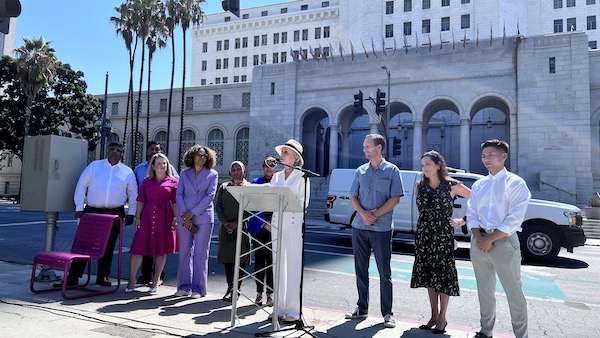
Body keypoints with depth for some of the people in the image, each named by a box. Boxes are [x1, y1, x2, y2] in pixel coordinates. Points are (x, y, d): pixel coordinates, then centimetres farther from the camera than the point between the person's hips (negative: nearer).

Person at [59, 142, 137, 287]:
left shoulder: (128, 172, 7)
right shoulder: (94, 166, 6)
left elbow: (133, 194, 10)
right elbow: (81, 186, 6)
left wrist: (131, 213, 3)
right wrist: (79, 208, 0)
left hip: (115, 214, 1)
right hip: (92, 212, 0)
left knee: (108, 247, 7)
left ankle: (102, 277, 18)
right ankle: (73, 276, 5)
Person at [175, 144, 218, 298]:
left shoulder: (212, 174, 4)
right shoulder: (184, 174, 12)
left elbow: (210, 196, -5)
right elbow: (179, 194, 5)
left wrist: (192, 213, -10)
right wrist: (185, 215, -9)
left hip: (203, 217, -2)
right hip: (184, 217, 3)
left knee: (200, 253, 0)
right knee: (185, 251, 5)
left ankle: (198, 288, 7)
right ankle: (184, 286, 15)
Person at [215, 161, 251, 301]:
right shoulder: (223, 187, 13)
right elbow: (218, 206, 9)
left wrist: (236, 223, -10)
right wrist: (225, 223, -4)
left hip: (242, 227, -3)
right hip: (226, 227, 3)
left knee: (240, 259, -1)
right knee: (227, 257, 5)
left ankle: (236, 289, 6)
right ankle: (229, 287, 15)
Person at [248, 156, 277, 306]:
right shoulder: (255, 183, 8)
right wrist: (264, 223, -10)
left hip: (274, 228, -1)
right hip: (258, 227, 1)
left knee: (271, 260, -1)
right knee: (259, 259, 6)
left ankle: (270, 293, 9)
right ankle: (259, 292, 17)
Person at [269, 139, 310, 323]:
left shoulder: (302, 176, 0)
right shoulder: (276, 177, 16)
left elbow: (304, 202, -9)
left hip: (294, 223, -5)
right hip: (277, 222, 6)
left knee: (293, 268, -3)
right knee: (278, 266, 8)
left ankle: (292, 310, 5)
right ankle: (279, 308, 18)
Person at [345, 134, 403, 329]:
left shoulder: (391, 171, -1)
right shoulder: (361, 171, 10)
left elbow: (395, 198, -6)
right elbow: (353, 196, 8)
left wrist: (375, 214, -15)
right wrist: (363, 213, -11)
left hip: (382, 229, -4)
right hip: (359, 227, 4)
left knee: (384, 273, 3)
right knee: (361, 270, 11)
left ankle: (387, 313, 12)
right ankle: (362, 308, 23)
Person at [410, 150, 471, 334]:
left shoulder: (452, 186, -8)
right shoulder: (420, 186, 3)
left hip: (443, 236, -4)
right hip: (424, 235, 4)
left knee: (443, 275, 3)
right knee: (428, 275, 10)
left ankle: (442, 318, 16)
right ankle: (434, 316, 23)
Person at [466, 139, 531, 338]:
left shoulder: (516, 184, -5)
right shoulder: (478, 185, 12)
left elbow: (514, 219, -12)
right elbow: (471, 214, 9)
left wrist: (490, 239, -15)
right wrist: (478, 237, -8)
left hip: (504, 242, -5)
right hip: (479, 242, 5)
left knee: (514, 292, 1)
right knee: (484, 290, 14)